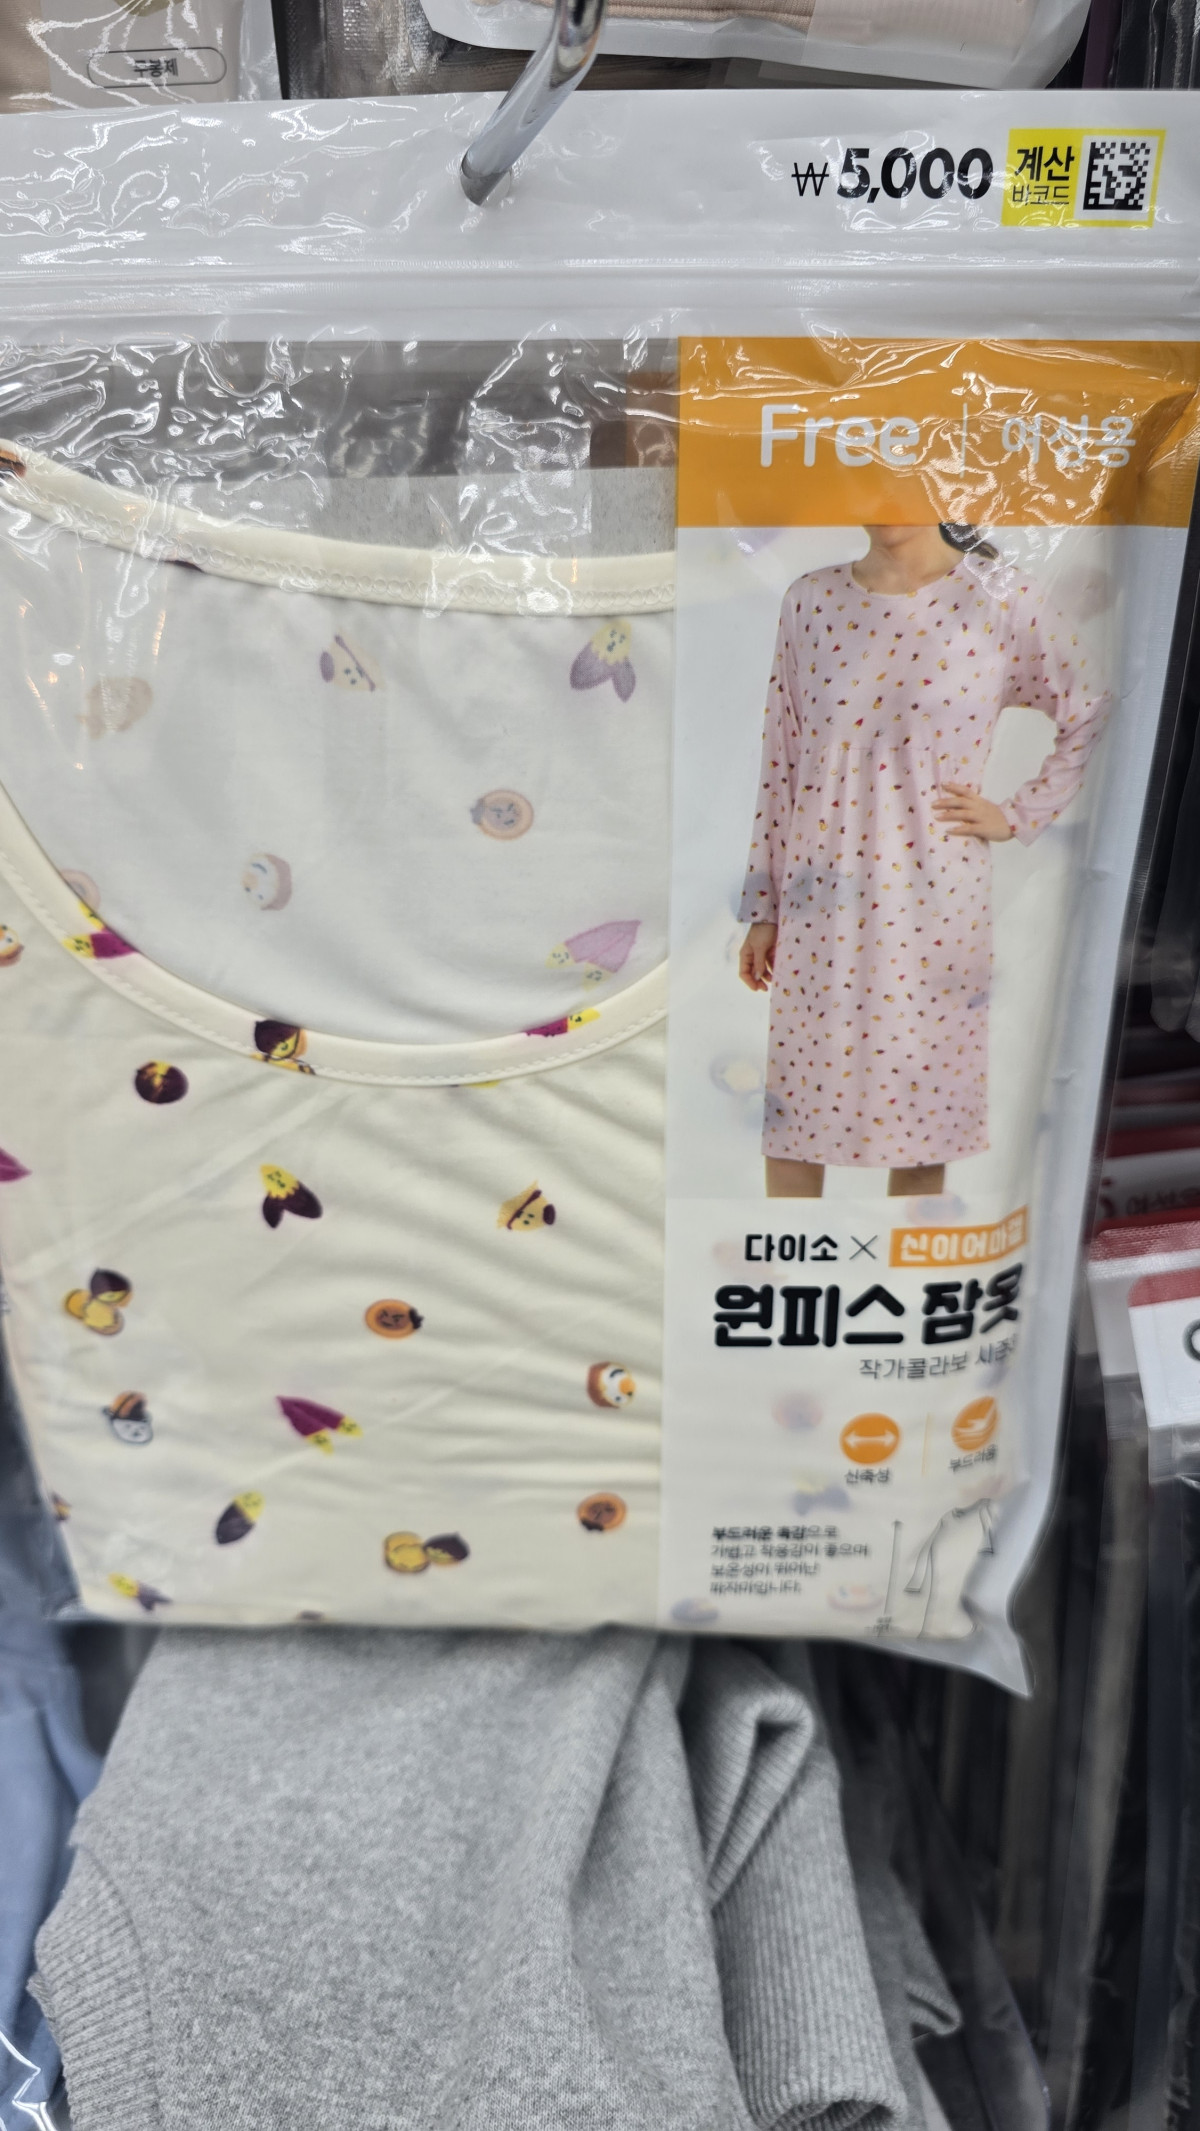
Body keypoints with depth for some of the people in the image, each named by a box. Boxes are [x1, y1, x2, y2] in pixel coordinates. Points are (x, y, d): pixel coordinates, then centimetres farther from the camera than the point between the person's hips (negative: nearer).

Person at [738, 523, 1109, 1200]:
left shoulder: (1002, 600, -3)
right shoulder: (811, 599, 3)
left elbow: (1094, 720, 7)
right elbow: (780, 760, 5)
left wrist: (1016, 817, 1)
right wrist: (764, 908, 4)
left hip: (934, 906, -2)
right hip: (820, 905, 2)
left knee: (921, 1109, 9)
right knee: (793, 1104, 7)